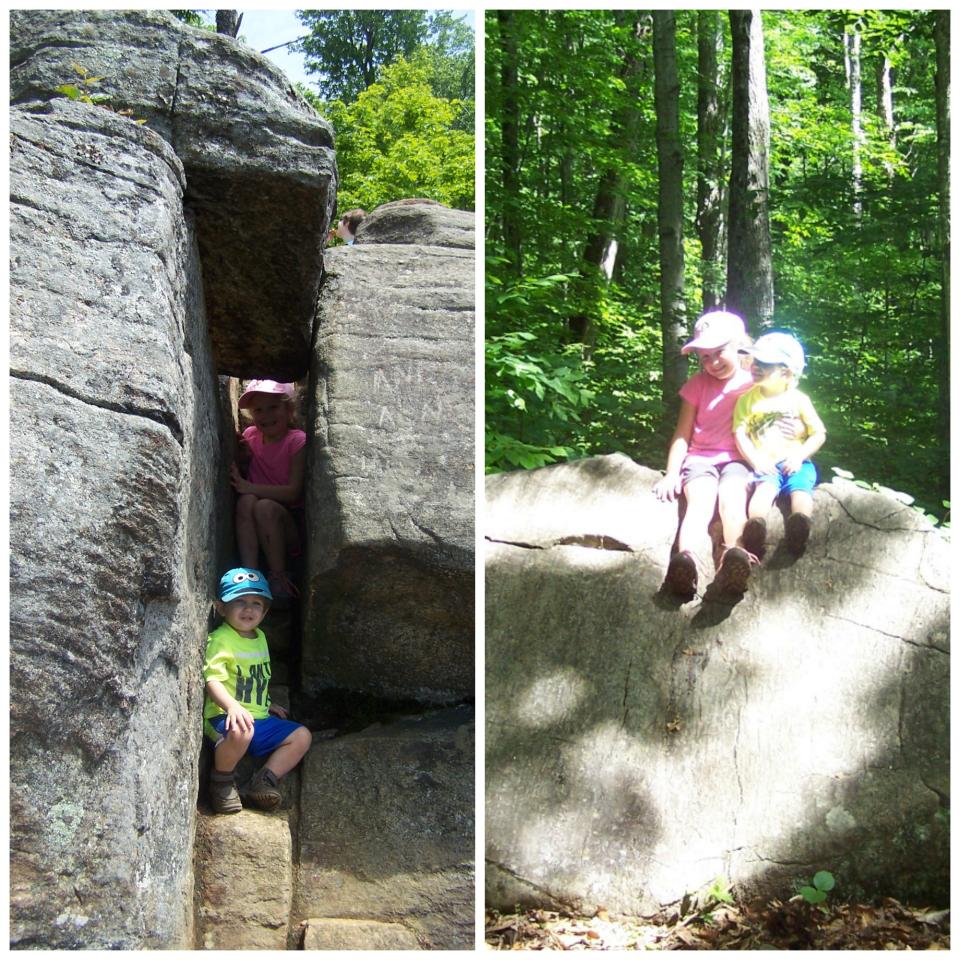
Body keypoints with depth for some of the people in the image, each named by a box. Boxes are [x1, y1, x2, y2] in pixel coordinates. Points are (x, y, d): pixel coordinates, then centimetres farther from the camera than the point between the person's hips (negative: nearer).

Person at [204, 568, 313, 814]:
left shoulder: (260, 637, 16)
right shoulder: (220, 639, -12)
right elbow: (213, 680, -24)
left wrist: (267, 705, 27)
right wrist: (232, 706, -38)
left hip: (259, 720, 8)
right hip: (225, 718, -8)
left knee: (302, 736, 1)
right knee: (241, 730, -40)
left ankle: (265, 780, -9)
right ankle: (221, 781, -14)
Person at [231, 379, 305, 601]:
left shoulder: (297, 441, -10)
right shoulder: (250, 436, 6)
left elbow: (293, 492, -17)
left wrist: (248, 487, -21)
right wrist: (242, 457, -6)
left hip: (290, 527, -4)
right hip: (256, 532, 4)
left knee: (265, 507, -32)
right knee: (246, 502, -25)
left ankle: (278, 575, -17)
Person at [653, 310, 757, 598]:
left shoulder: (755, 383, 9)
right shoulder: (698, 384, 12)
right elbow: (683, 434, 9)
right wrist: (672, 473, -5)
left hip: (738, 459, 0)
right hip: (700, 458, 1)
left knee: (731, 499, -35)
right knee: (699, 502, -33)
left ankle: (733, 559, -65)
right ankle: (687, 559, -64)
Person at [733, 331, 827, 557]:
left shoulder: (799, 399, 7)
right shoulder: (747, 399, 9)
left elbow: (819, 434, 7)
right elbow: (740, 434, 2)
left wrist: (799, 456, -8)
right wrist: (756, 460, -12)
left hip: (796, 463, 1)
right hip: (767, 464, -1)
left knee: (800, 488, -30)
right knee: (765, 486, -32)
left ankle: (800, 524, -60)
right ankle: (756, 525, -61)